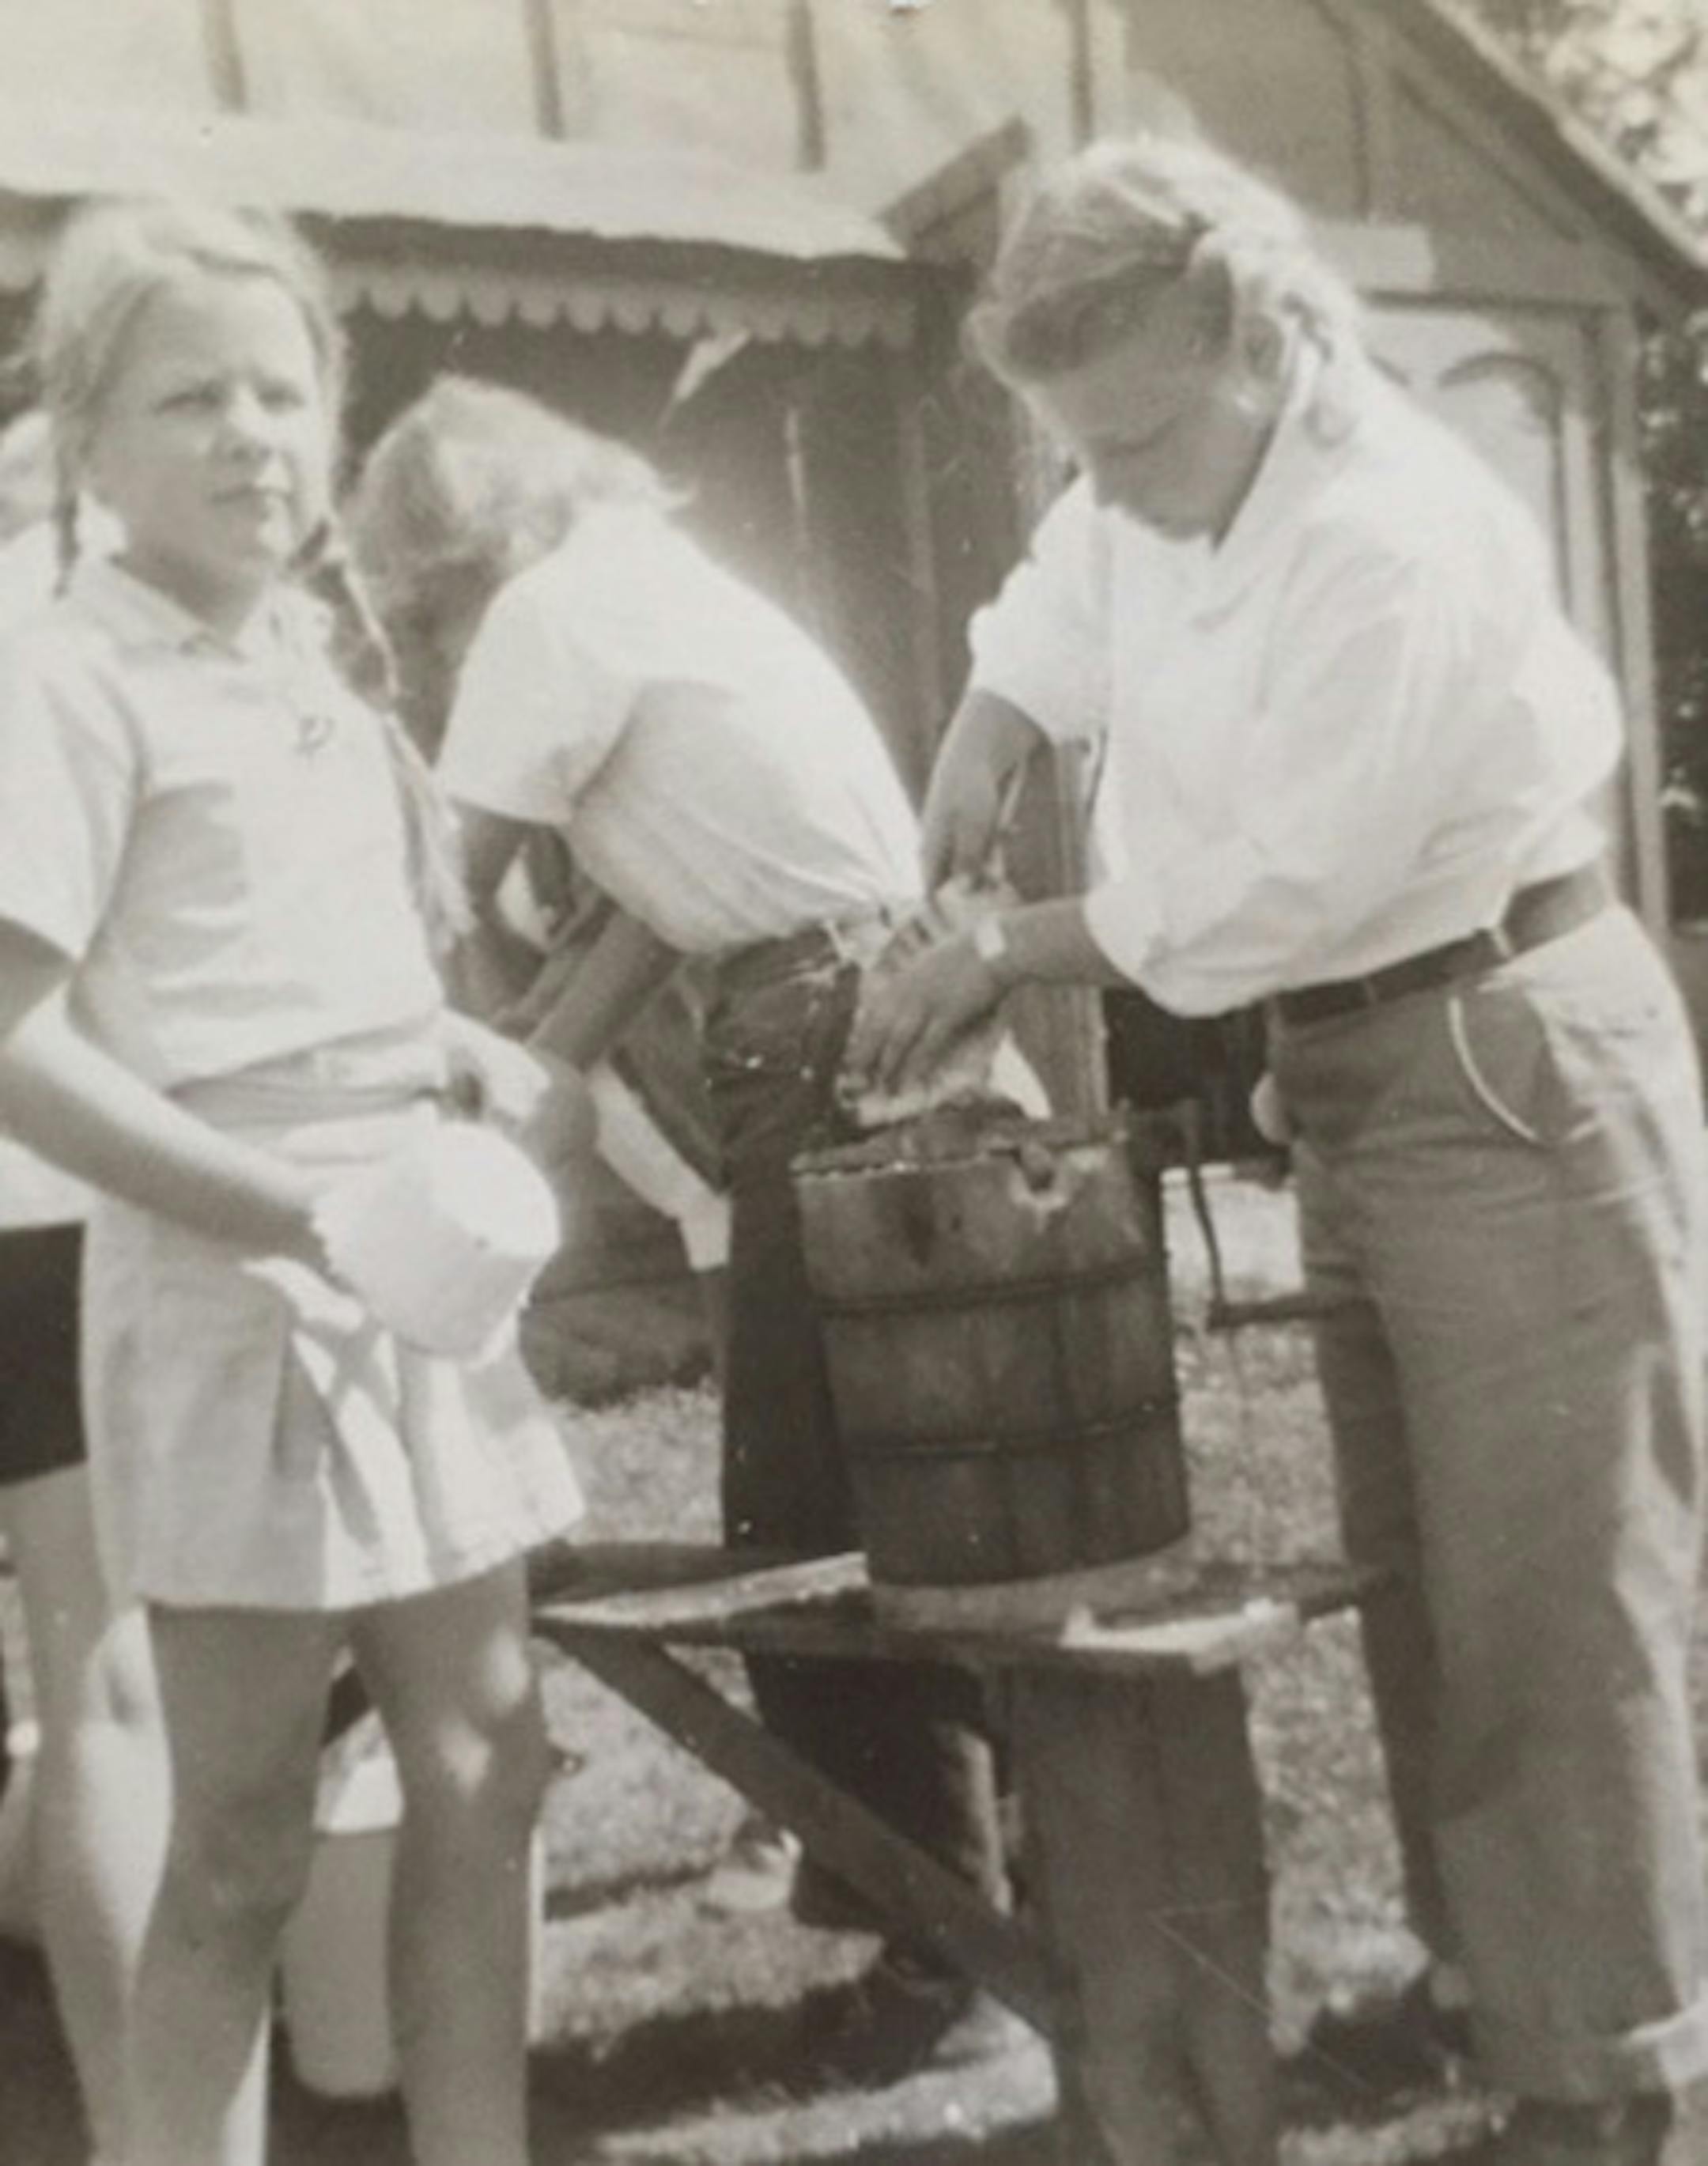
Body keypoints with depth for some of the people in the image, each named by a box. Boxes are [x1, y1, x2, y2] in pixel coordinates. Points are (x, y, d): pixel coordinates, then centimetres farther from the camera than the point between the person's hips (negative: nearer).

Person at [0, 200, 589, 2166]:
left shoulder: (317, 674, 13)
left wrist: (499, 1075, 3)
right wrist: (310, 1219, -23)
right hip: (233, 1287, -7)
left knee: (481, 1772, 13)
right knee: (244, 1840, 3)